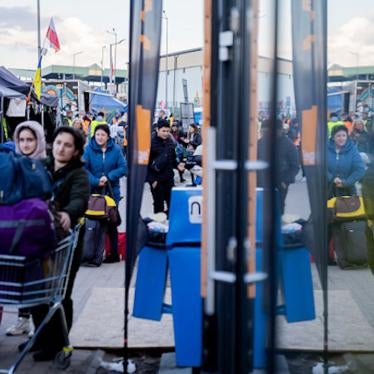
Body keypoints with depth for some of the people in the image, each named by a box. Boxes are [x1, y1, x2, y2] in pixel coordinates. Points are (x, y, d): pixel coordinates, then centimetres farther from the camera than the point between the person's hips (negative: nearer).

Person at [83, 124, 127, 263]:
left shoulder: (116, 149, -3)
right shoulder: (89, 149, -5)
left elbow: (123, 168, -5)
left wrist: (108, 177, -16)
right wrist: (96, 181, -20)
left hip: (111, 191, 0)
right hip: (93, 191, 0)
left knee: (111, 222, 6)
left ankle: (114, 253, 15)